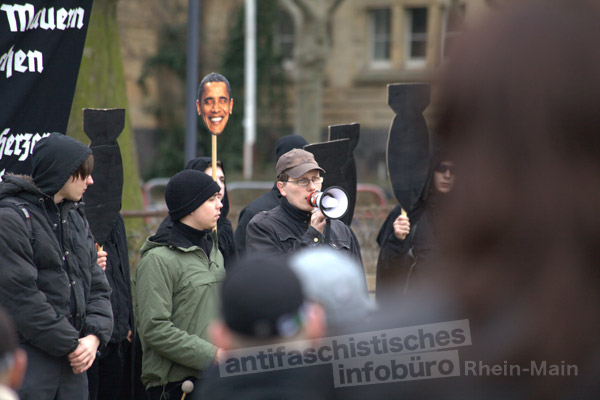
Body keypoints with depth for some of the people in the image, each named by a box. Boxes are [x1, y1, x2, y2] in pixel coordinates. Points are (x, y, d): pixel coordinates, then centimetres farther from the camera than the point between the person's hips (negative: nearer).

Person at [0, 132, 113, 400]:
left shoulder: (76, 218, 17)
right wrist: (70, 344, -13)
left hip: (75, 360, 8)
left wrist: (94, 336, -3)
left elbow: (97, 286, 15)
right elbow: (22, 296, -16)